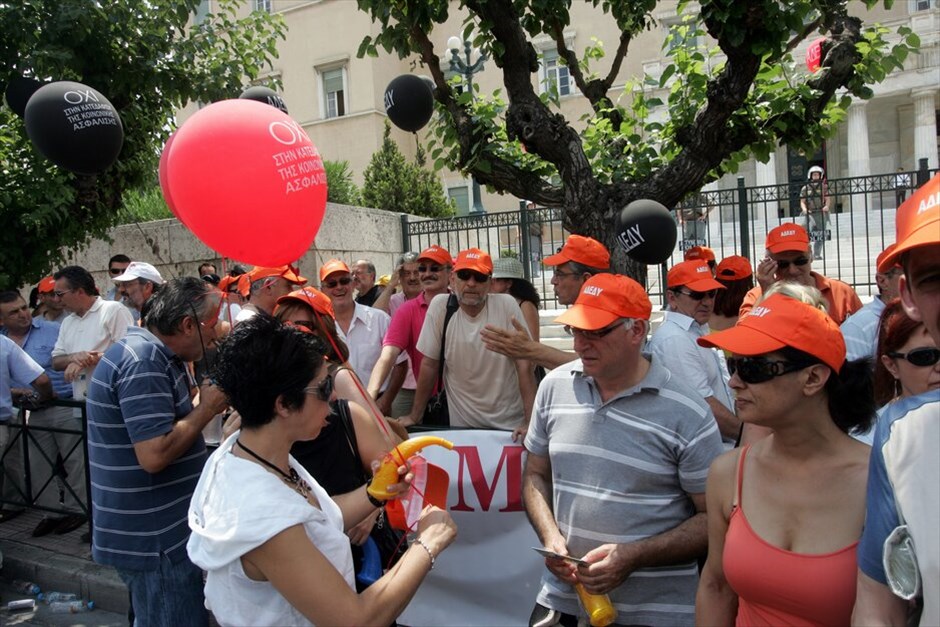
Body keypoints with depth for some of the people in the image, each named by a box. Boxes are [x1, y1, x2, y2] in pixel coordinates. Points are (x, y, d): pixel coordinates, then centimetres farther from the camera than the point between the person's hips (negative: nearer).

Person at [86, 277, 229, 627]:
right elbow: (154, 454, -29)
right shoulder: (143, 362, -23)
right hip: (152, 540, -10)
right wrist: (207, 408, -18)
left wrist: (205, 405, 3)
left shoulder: (154, 355, 9)